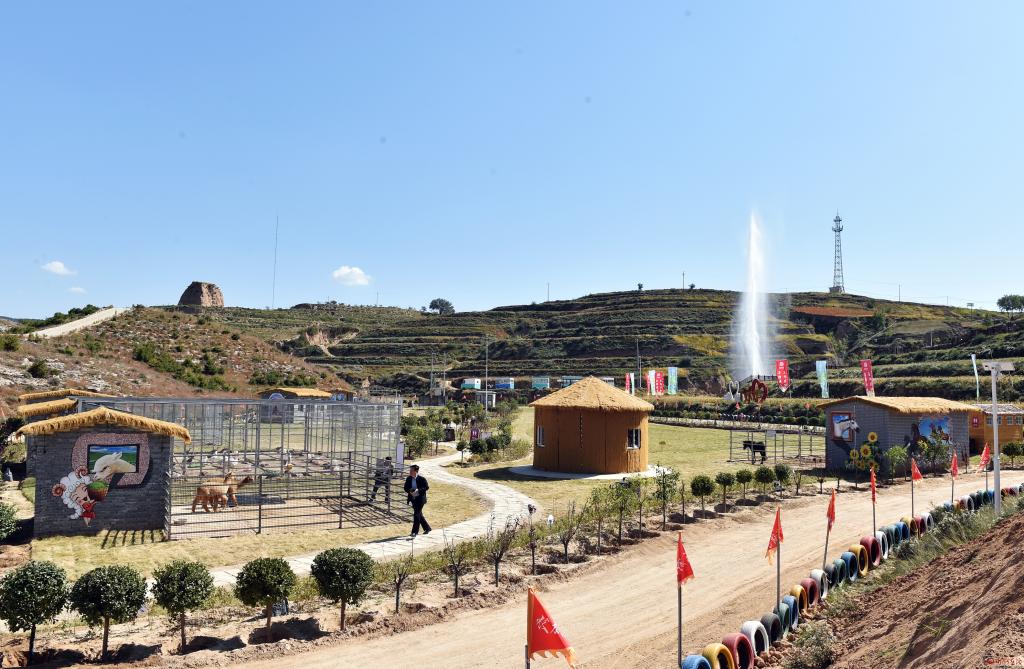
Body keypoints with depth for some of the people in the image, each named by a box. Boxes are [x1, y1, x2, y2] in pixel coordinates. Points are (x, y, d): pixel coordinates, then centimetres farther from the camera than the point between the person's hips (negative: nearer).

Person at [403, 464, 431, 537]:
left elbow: (427, 487, -11)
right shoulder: (408, 479, 2)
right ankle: (427, 528, 31)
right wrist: (409, 491, -15)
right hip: (413, 499, 6)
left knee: (416, 514, -9)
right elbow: (406, 488, 7)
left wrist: (418, 490, -24)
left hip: (420, 499, -6)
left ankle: (415, 532, -3)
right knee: (419, 515, 15)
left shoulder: (422, 479, -14)